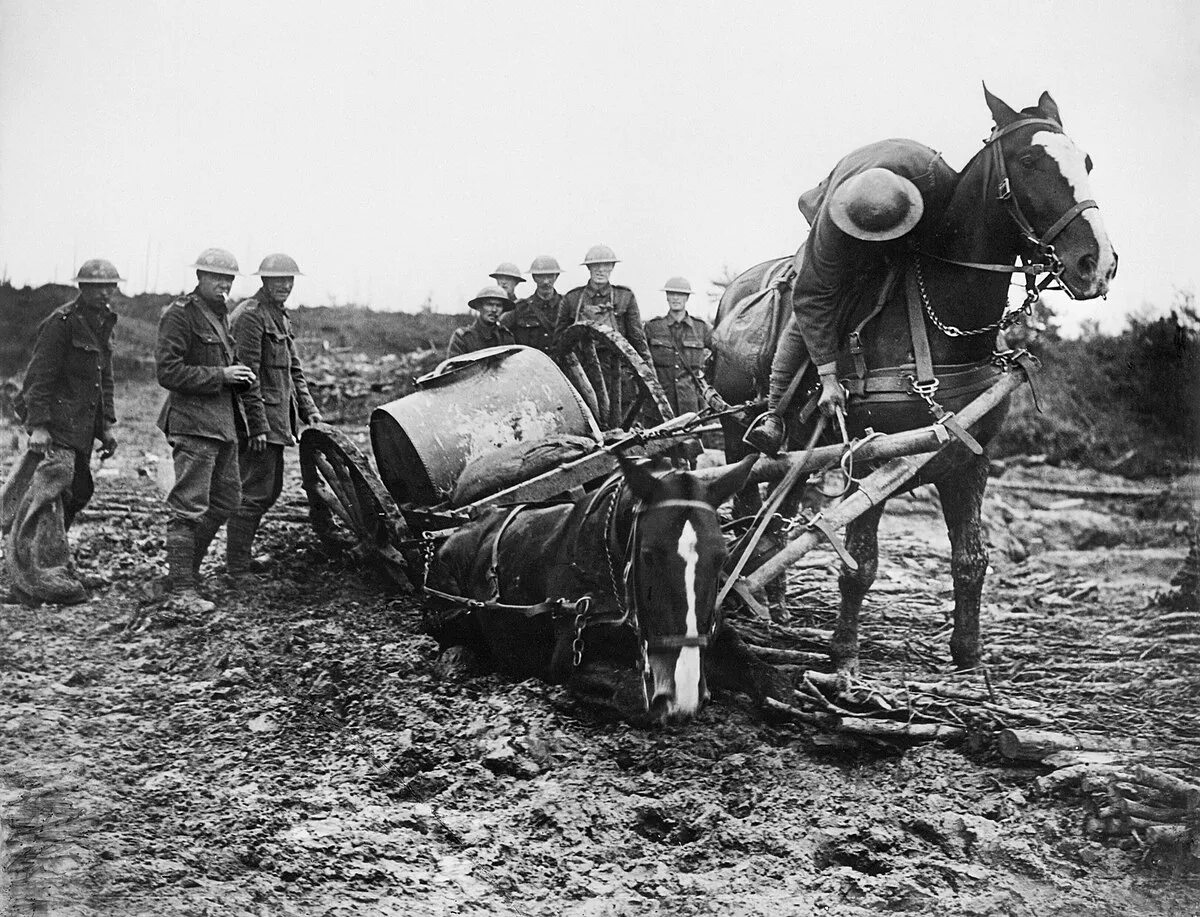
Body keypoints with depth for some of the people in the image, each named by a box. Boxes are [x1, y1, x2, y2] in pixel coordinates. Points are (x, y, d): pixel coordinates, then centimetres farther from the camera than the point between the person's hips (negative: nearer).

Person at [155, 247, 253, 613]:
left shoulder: (221, 315, 18)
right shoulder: (179, 314, -9)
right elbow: (168, 372, -16)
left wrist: (243, 376, 8)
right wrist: (220, 375, -18)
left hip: (225, 421, 9)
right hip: (193, 422, -9)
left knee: (227, 500, 13)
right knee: (189, 506, -7)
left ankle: (184, 567, 25)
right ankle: (182, 588, -3)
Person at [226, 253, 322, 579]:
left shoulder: (281, 317, 18)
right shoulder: (249, 315, -13)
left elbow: (293, 369, 23)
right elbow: (247, 373, -19)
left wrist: (308, 410, 14)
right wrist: (257, 425, -22)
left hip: (277, 420, 10)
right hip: (259, 418, -10)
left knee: (271, 490, 15)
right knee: (255, 493, -8)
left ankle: (241, 552, 25)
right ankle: (236, 568, -2)